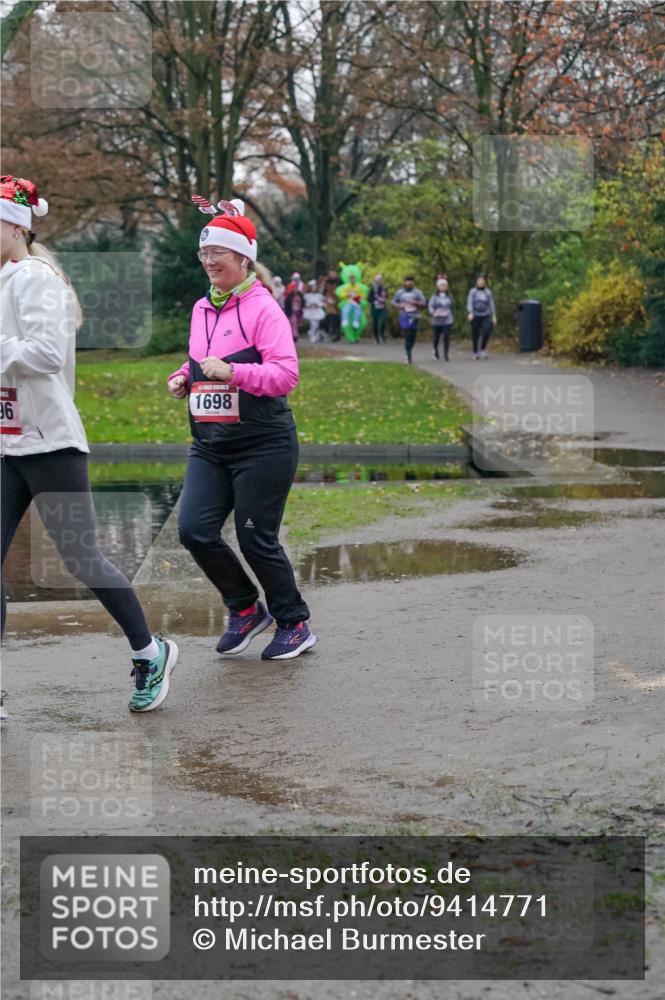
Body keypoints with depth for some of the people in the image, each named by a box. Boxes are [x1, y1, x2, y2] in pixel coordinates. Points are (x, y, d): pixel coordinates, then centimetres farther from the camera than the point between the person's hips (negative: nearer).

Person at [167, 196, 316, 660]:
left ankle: (295, 624, 20)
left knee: (257, 539, -1)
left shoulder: (263, 308, -11)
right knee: (194, 530, -7)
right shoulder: (201, 309, 12)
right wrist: (183, 378, 6)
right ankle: (246, 609, 15)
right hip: (210, 444, 7)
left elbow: (286, 374, -18)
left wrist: (232, 372, -28)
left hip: (262, 444, -7)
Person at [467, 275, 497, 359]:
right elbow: (469, 303, -6)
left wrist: (494, 316, 6)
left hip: (485, 316, 1)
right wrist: (470, 313, -23)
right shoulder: (472, 291, 2)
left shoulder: (488, 292, 8)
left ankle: (483, 349, -4)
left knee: (486, 331, -21)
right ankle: (475, 352, 14)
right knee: (475, 335, 1)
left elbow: (491, 304, 11)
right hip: (475, 316, -1)